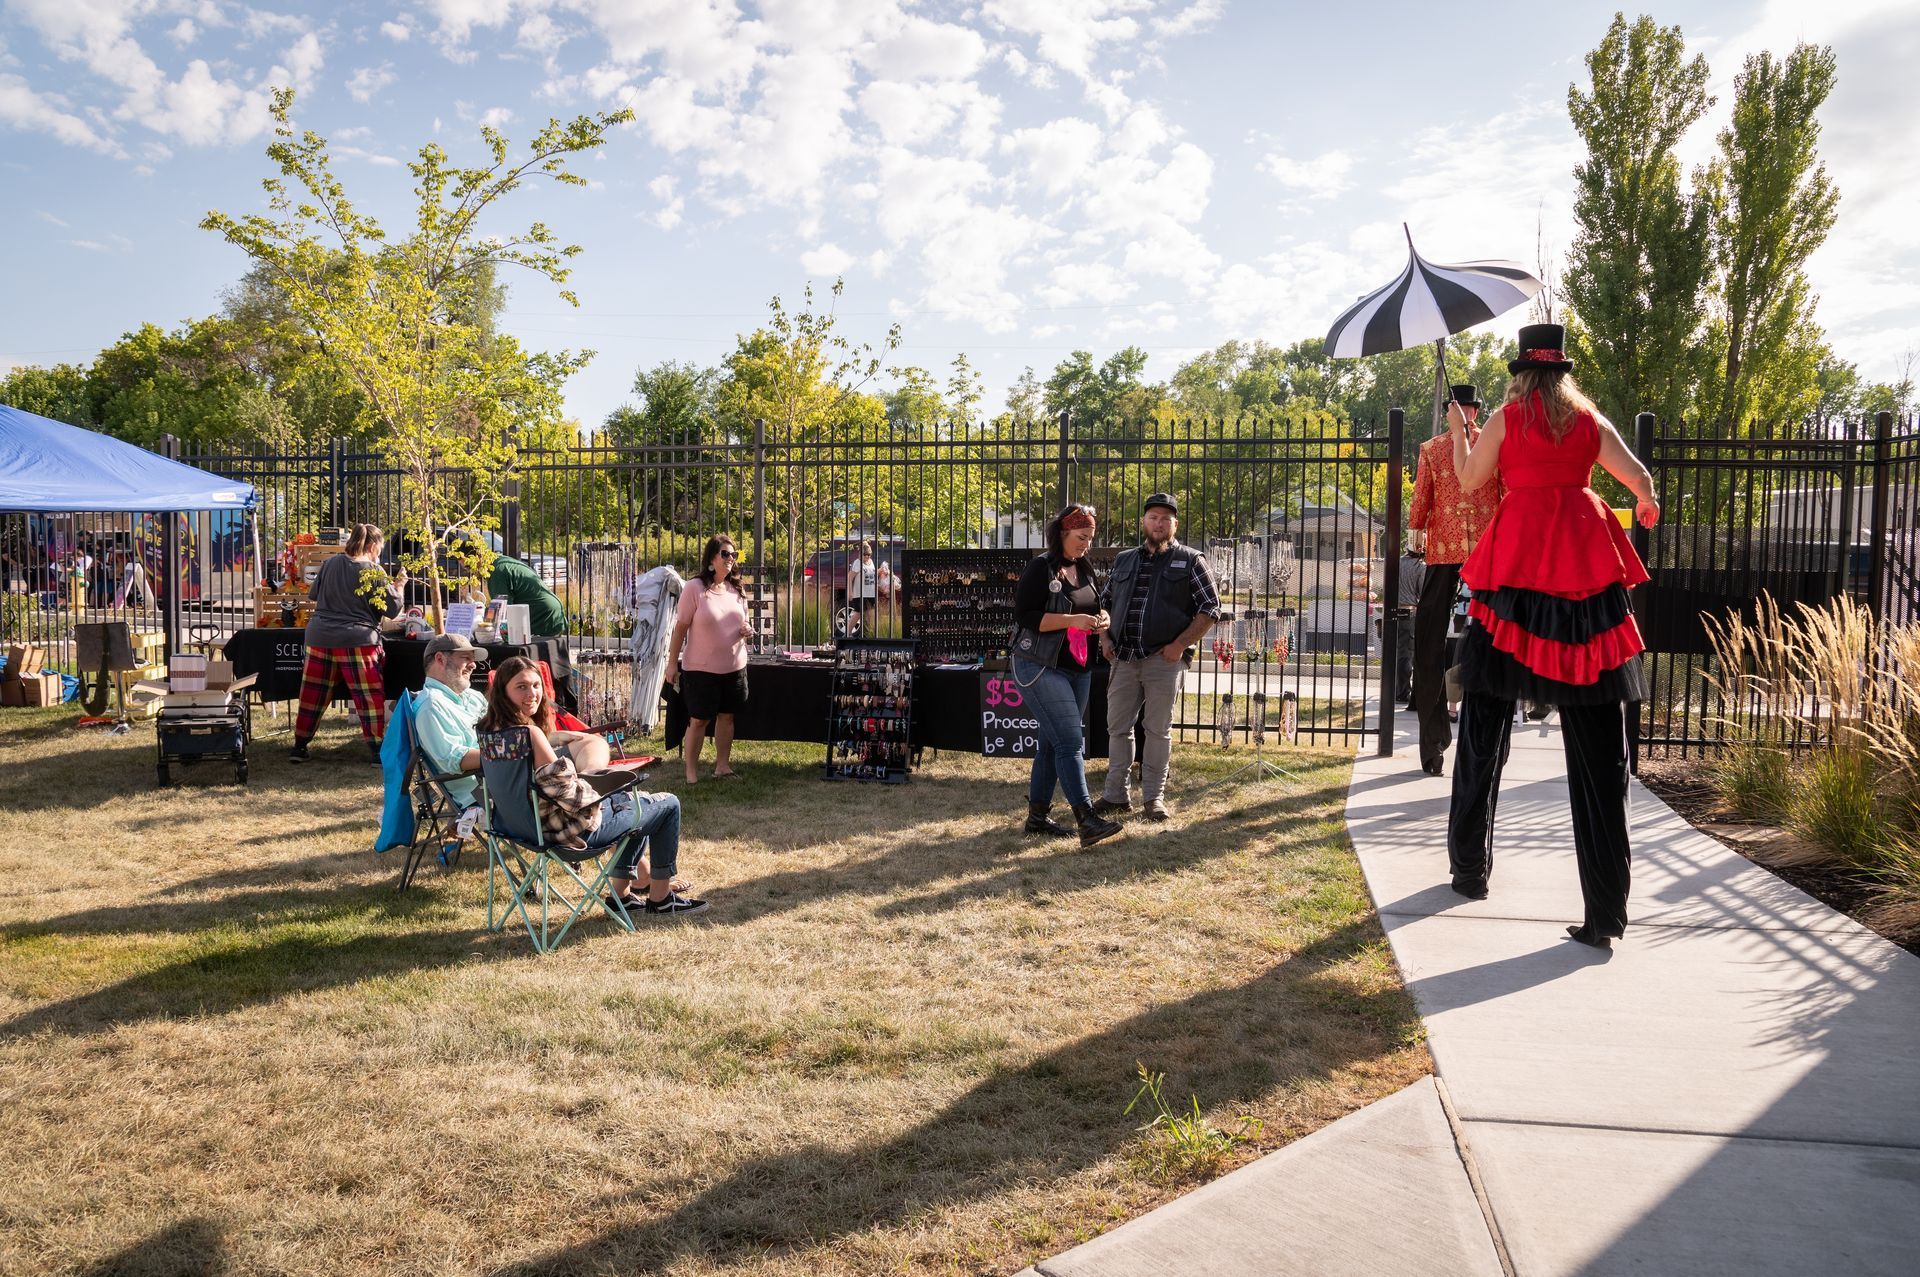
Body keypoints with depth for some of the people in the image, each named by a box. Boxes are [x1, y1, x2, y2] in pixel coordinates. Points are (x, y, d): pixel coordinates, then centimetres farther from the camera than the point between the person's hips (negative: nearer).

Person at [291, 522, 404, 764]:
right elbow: (392, 609, -2)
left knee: (313, 695, 13)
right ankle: (378, 751, 3)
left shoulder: (330, 564, 7)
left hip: (319, 637, 5)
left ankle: (299, 747, 20)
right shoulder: (374, 572, -6)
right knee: (370, 697, 3)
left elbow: (313, 595, 18)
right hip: (356, 641, -4)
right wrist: (398, 586, 13)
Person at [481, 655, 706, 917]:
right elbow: (568, 793, -29)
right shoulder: (530, 733, -29)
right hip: (578, 828, -10)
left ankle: (621, 893, 33)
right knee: (668, 805, 6)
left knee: (635, 802, 32)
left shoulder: (491, 730, 1)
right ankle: (660, 898, 15)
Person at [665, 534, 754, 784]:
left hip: (734, 667, 5)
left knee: (727, 716, 12)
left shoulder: (736, 589, 6)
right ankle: (691, 773, 10)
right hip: (701, 668, -5)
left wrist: (747, 631, -4)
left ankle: (723, 765, 24)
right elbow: (680, 627, -9)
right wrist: (672, 662, -9)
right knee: (698, 720, 0)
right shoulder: (695, 588, -11)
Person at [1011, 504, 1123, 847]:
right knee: (1071, 741, -14)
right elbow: (1024, 616, -18)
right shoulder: (1041, 569, -11)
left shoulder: (1085, 570, 13)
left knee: (1053, 742, 11)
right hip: (1042, 667, -8)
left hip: (1078, 668, 8)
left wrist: (1102, 619, 1)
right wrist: (1072, 620, -24)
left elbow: (1097, 606, 25)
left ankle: (1038, 815, 19)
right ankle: (1087, 821, -18)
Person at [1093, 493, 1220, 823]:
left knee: (1159, 730, 2)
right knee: (1118, 727, 6)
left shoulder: (1190, 561, 2)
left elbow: (1210, 608, -2)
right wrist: (1104, 638, 6)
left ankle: (1154, 798, 11)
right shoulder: (1124, 561, 14)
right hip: (1123, 659, 4)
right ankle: (1115, 795, 14)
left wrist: (1180, 644, -11)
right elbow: (1105, 602, 22)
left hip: (1164, 660, -4)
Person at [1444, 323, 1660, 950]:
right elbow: (1640, 478, 11)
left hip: (1518, 563, -2)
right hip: (1585, 563, 2)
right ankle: (1605, 910, -3)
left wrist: (1459, 432, 27)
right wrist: (1645, 506, 33)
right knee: (1597, 740, 0)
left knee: (1485, 722, 12)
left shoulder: (1506, 418, 5)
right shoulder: (1591, 420, 11)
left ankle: (1470, 868, 17)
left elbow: (1469, 480, 10)